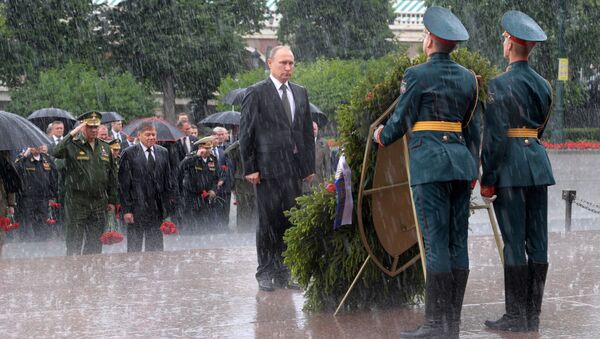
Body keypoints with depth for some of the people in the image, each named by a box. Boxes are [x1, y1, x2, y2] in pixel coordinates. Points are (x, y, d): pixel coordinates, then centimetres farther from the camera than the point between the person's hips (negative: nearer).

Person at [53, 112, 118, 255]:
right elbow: (56, 153, -27)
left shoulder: (105, 148, 11)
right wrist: (72, 134, -27)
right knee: (74, 243, -1)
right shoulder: (73, 145, -5)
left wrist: (112, 200, 14)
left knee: (95, 243, 8)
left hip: (99, 202, 5)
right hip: (77, 202, -5)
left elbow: (111, 176, 17)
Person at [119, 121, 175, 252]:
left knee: (155, 246, 6)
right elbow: (124, 184, -7)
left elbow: (168, 180, 12)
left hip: (157, 208, 4)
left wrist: (169, 204, 6)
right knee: (134, 246, 2)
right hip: (137, 207, -4)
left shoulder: (163, 152, 9)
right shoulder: (129, 154, -5)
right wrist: (126, 210, -11)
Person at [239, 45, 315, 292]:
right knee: (269, 221, -2)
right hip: (268, 168, -5)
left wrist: (310, 166, 12)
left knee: (290, 222, 4)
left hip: (294, 167, 5)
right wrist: (250, 168, -9)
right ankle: (265, 273, 6)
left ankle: (283, 273, 10)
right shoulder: (256, 93, -2)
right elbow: (246, 132, -4)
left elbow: (307, 131, 18)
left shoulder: (300, 93, 16)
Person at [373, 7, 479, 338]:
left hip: (429, 161, -6)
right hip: (461, 160, 6)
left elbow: (401, 121, -2)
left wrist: (382, 136, 20)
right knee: (457, 242, 5)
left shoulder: (416, 75, -7)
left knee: (435, 242, -8)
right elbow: (472, 127, 16)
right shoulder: (467, 77, 12)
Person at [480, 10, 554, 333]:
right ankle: (533, 315, 10)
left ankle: (516, 316, -3)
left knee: (513, 241, -4)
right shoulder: (543, 85, 10)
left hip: (510, 165, -7)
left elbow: (494, 134, -14)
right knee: (537, 240, 6)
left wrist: (487, 179, -9)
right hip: (539, 162, 7)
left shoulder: (500, 85, -12)